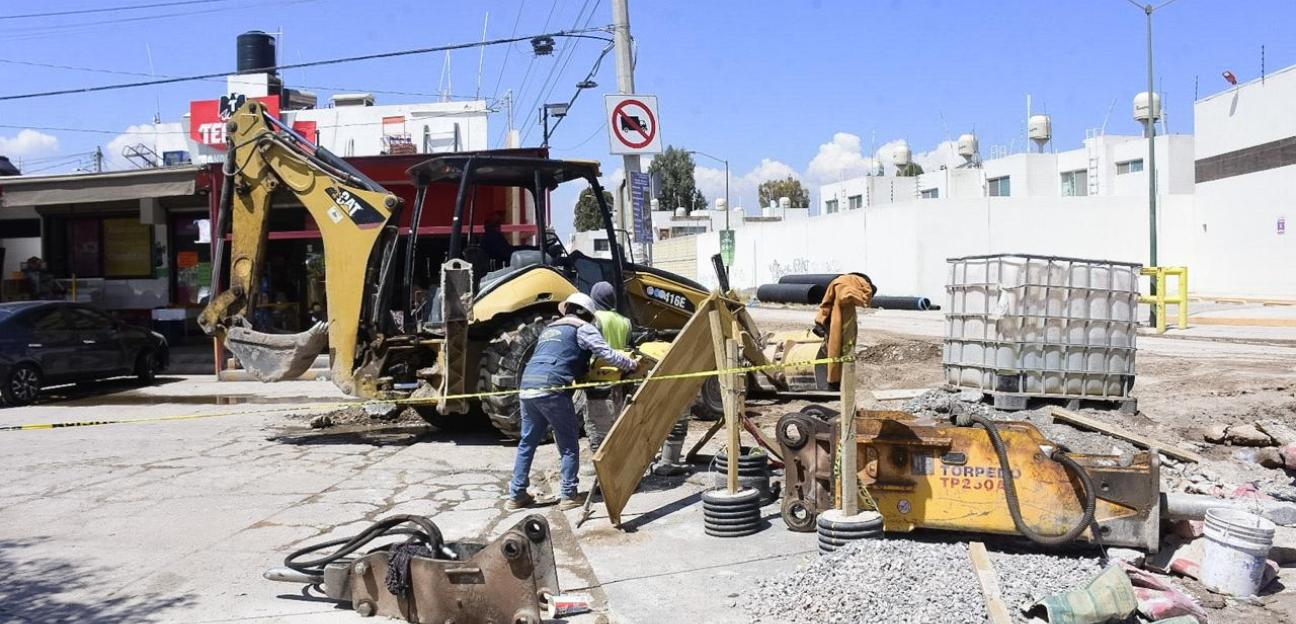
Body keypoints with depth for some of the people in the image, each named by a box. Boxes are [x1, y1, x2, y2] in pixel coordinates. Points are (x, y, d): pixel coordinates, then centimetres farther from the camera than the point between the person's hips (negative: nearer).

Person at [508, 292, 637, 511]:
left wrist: (584, 368, 35)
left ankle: (516, 495, 17)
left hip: (527, 387, 7)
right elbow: (605, 353, -2)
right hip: (551, 388, -7)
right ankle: (568, 495, 4)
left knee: (528, 442, 16)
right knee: (569, 443, 5)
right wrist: (631, 365, 9)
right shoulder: (582, 328, 7)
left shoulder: (550, 328, 30)